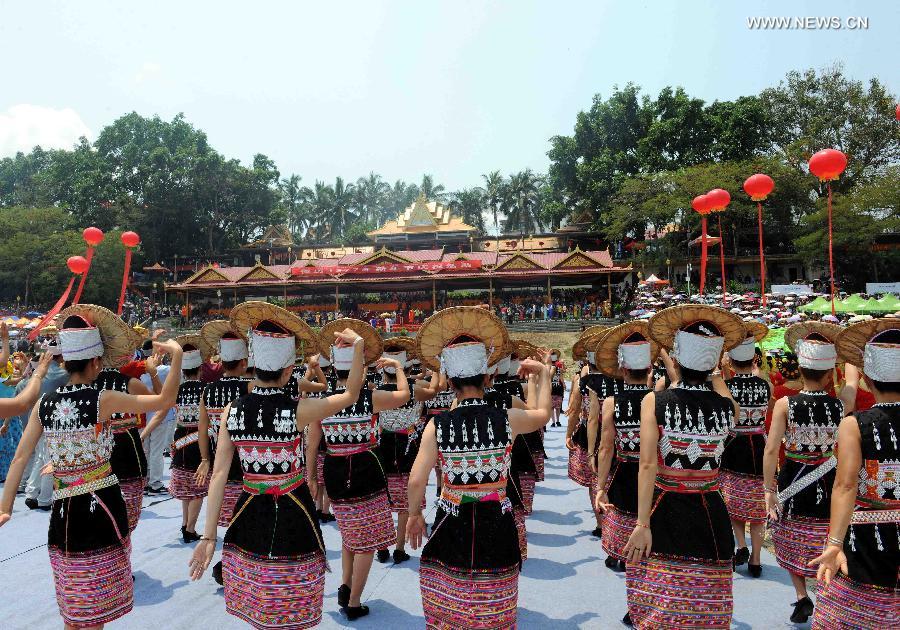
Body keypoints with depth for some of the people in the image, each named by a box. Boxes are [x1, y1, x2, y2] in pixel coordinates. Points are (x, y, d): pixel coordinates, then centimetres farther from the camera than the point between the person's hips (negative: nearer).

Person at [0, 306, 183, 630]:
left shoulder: (45, 403, 2)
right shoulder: (103, 400, -13)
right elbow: (164, 400, -9)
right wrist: (176, 355, -5)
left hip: (63, 510, 5)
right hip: (101, 505, -5)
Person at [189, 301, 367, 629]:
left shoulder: (231, 411, -7)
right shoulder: (297, 410, -17)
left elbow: (219, 475, -7)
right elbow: (350, 395, -3)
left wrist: (208, 537, -2)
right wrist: (358, 346, -2)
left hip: (251, 518, 4)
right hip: (292, 519, -3)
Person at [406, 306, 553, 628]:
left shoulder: (437, 425, -11)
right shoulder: (507, 419, -10)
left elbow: (416, 482, -11)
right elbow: (543, 413, 12)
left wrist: (414, 515, 8)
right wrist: (544, 374, 26)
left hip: (452, 527, 0)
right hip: (495, 527, 0)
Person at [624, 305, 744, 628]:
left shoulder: (654, 401, -13)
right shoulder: (727, 405, -6)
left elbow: (648, 464, -18)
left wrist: (643, 523, -16)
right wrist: (714, 373, 18)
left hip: (664, 512, -2)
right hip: (709, 514, 2)